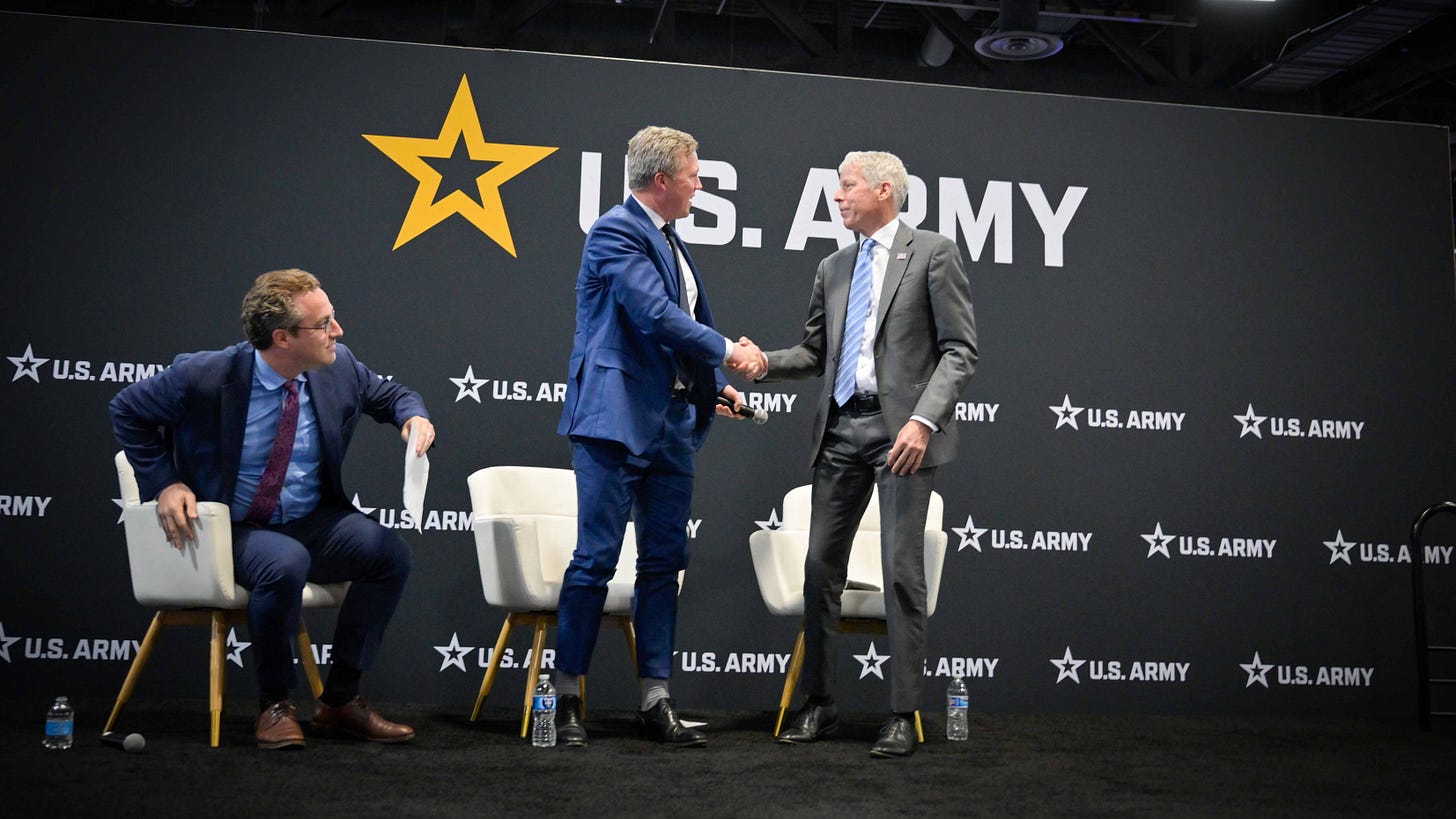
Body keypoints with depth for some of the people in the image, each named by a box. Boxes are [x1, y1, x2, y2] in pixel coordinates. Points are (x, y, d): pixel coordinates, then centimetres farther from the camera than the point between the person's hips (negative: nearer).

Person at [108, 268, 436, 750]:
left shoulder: (339, 367, -4)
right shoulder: (204, 376, -16)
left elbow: (390, 395, 15)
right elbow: (126, 411, 1)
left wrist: (412, 415, -9)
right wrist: (163, 482, -9)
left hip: (312, 523, 5)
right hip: (233, 529, -4)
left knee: (390, 553, -22)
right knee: (285, 563, -37)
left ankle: (340, 701, -7)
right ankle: (275, 705, -11)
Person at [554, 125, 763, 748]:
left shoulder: (671, 241, 19)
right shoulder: (615, 232, -9)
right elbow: (656, 315, -19)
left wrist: (716, 386, 11)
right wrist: (728, 351, -9)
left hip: (671, 422, 9)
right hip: (617, 417, -9)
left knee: (665, 561, 7)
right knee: (596, 558, -5)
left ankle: (656, 700, 12)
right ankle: (566, 694, 6)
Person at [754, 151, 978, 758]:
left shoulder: (933, 253, 0)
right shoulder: (833, 268, 18)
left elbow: (960, 349, -6)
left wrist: (923, 420, -17)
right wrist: (764, 363, 1)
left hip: (901, 429, -6)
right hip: (841, 428, 6)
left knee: (901, 571, -4)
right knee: (821, 566, 5)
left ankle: (903, 715, 5)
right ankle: (819, 705, 16)